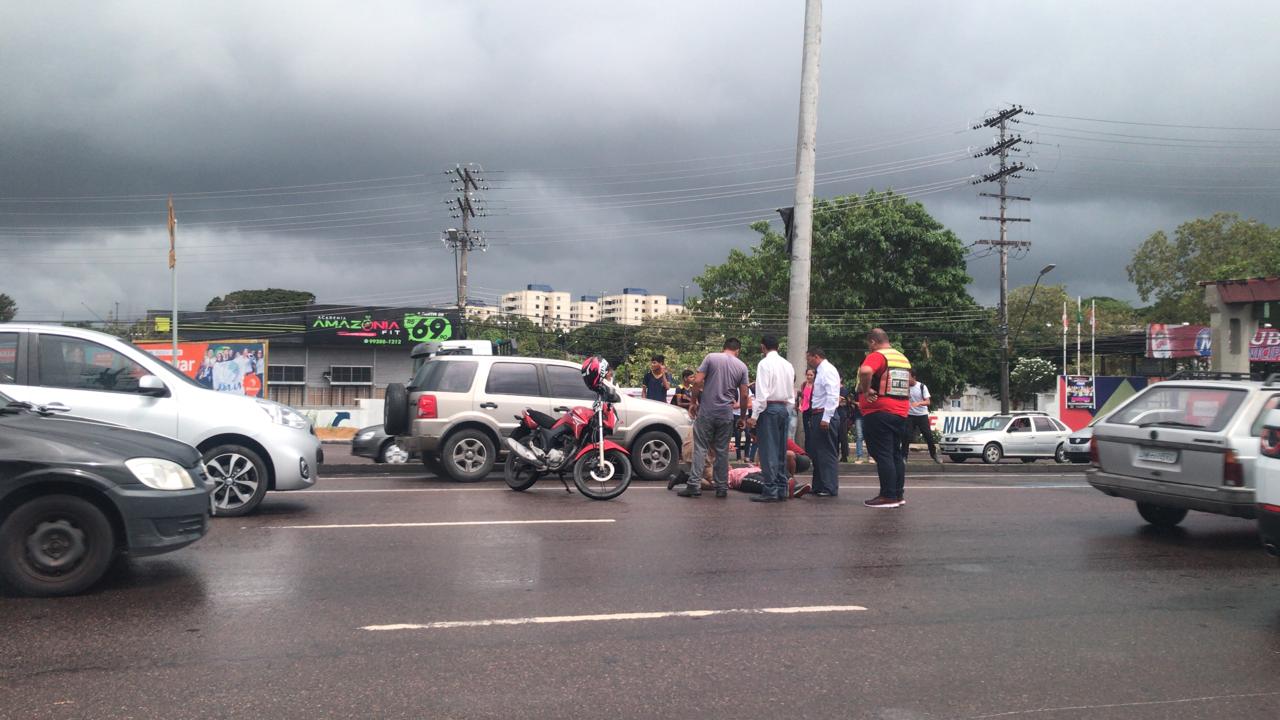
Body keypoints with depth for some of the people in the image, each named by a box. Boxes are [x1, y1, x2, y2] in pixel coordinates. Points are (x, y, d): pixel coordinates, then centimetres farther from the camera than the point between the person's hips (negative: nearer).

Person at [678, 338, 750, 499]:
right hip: (726, 414, 2)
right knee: (722, 450, 9)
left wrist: (693, 402, 4)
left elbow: (697, 381, -8)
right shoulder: (742, 366, 6)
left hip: (706, 411, -2)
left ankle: (694, 484, -7)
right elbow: (744, 395, 4)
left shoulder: (711, 358, -1)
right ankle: (722, 488, 11)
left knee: (700, 448, 0)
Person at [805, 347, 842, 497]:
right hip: (816, 415, 10)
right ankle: (818, 486, 23)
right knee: (816, 452, 14)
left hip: (824, 415, -10)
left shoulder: (828, 371, -12)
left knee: (827, 452, -5)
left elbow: (832, 396, -21)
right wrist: (814, 418, 14)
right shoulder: (820, 371, 17)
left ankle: (830, 488, 0)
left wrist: (826, 418, -25)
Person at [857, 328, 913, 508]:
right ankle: (898, 494, 16)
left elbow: (865, 371, -32)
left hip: (879, 412, -8)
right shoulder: (903, 358, 16)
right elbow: (909, 382, 29)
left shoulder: (876, 356, -11)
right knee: (896, 454, 13)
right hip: (901, 413, 8)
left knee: (882, 455, -6)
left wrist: (866, 390, -19)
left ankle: (888, 496, -7)